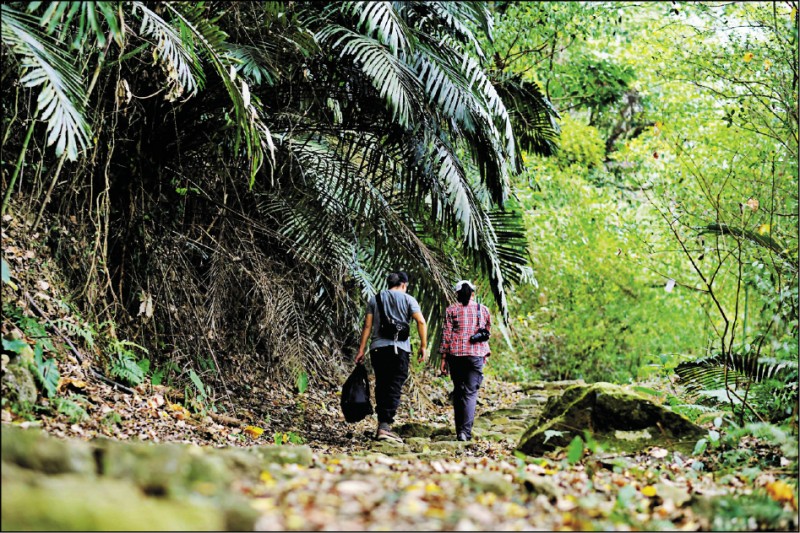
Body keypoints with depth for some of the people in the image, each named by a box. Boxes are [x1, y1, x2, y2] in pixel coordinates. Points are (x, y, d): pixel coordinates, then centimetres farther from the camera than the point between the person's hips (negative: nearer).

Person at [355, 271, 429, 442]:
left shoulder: (375, 299, 15)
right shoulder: (407, 299, 7)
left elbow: (367, 325, 9)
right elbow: (421, 322, -5)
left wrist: (361, 349, 10)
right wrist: (423, 346, 0)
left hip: (377, 347, 3)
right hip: (399, 348, -3)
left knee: (381, 386, 10)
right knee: (394, 388, -5)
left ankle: (382, 425, 9)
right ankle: (385, 426, -15)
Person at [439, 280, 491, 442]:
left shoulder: (451, 310, 3)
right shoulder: (483, 309, 7)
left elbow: (446, 334, -1)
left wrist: (443, 358, 2)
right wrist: (485, 354, 25)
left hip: (455, 354, 0)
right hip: (476, 354, 0)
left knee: (458, 391, 12)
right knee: (471, 393, -2)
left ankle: (460, 431, 12)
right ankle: (466, 431, -15)